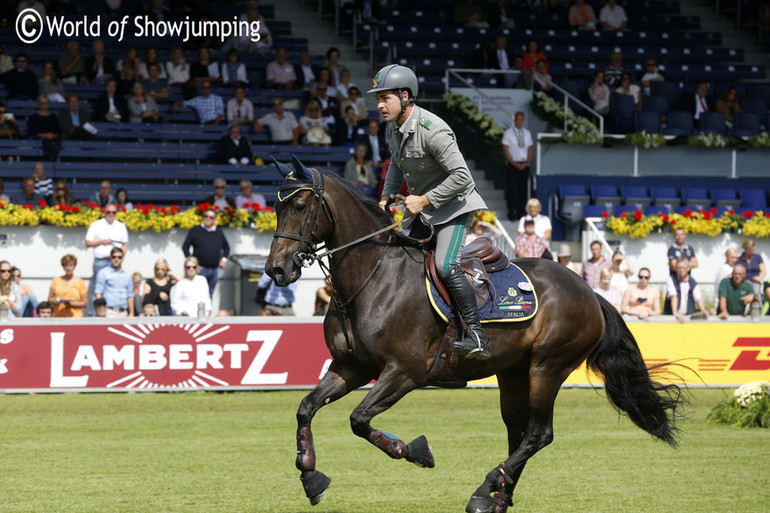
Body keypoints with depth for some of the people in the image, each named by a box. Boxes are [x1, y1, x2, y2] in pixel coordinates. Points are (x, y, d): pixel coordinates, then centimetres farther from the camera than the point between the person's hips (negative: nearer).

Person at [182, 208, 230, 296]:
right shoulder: (195, 231, 2)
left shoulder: (219, 233, 13)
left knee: (209, 294, 8)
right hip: (201, 269, -4)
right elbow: (185, 246, 2)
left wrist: (224, 259, 9)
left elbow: (226, 247, 26)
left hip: (215, 269, 4)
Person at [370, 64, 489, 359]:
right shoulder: (393, 127, 1)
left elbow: (462, 177, -29)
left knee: (445, 266, -25)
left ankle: (476, 337, -24)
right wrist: (386, 197, 9)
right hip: (420, 205, 10)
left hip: (453, 205, -9)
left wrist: (424, 200, -24)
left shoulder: (432, 130, -27)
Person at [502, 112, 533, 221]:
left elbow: (530, 150, 12)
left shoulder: (527, 133, 11)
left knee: (523, 189, 3)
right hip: (513, 166, -4)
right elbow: (505, 151, -5)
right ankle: (512, 213, -2)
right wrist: (515, 164, -13)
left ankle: (521, 212, 8)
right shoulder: (508, 133, -1)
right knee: (512, 190, -5)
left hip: (524, 166, 4)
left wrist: (527, 162, -5)